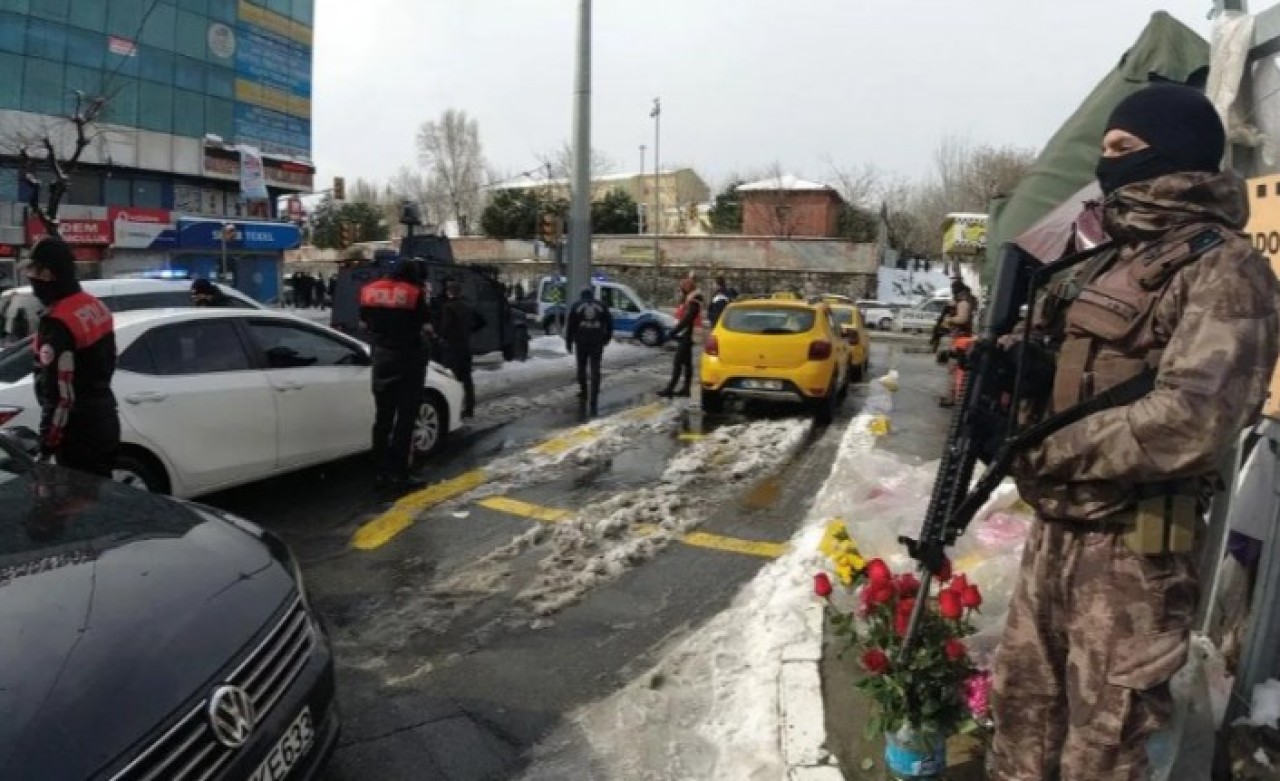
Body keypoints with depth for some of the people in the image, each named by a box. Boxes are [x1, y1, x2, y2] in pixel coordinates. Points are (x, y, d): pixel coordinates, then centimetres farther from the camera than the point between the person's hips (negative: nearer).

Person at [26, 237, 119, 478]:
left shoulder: (57, 323, -22)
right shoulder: (96, 307, 6)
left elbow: (59, 393, -22)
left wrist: (46, 445, -15)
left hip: (79, 433, -9)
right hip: (104, 422, 9)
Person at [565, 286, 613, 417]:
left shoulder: (576, 306, 4)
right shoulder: (601, 306, 7)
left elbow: (570, 325, 0)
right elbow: (609, 324, 10)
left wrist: (568, 342, 6)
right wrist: (606, 338, 23)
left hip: (581, 342, 0)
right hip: (597, 342, 0)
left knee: (581, 369, 17)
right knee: (595, 371, -1)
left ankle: (583, 397, 24)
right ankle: (594, 403, -8)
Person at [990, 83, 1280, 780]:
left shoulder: (1224, 269, -13)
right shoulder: (1111, 259, 14)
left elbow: (1189, 423, -26)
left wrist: (1046, 449, -17)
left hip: (1134, 543, -8)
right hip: (1055, 527, 8)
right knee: (1022, 696, 19)